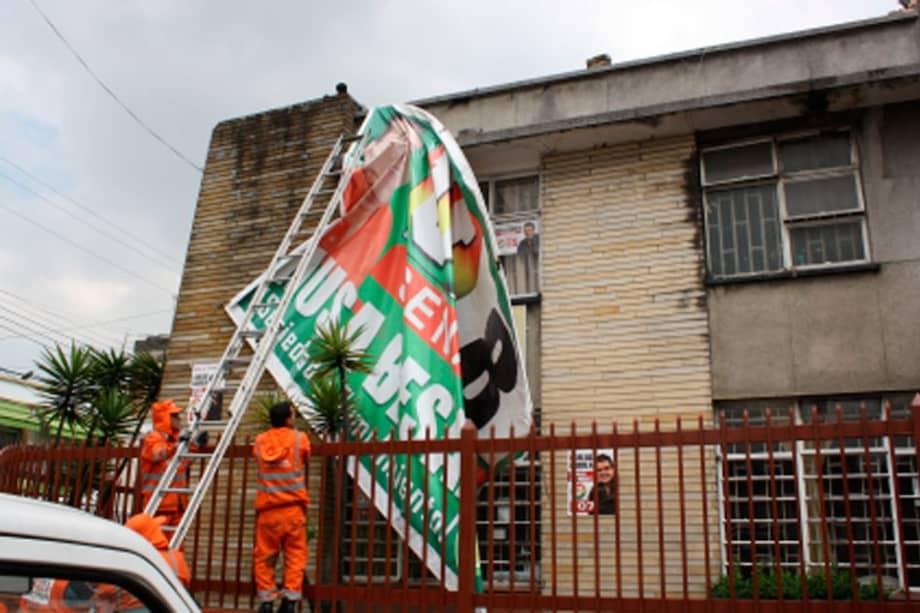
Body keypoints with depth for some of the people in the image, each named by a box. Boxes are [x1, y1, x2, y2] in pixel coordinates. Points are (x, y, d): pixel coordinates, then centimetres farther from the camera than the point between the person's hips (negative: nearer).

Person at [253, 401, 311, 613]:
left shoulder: (260, 441, 5)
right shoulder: (299, 438, -2)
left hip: (267, 508, 2)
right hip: (293, 507, -2)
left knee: (264, 556, 9)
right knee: (295, 554, 3)